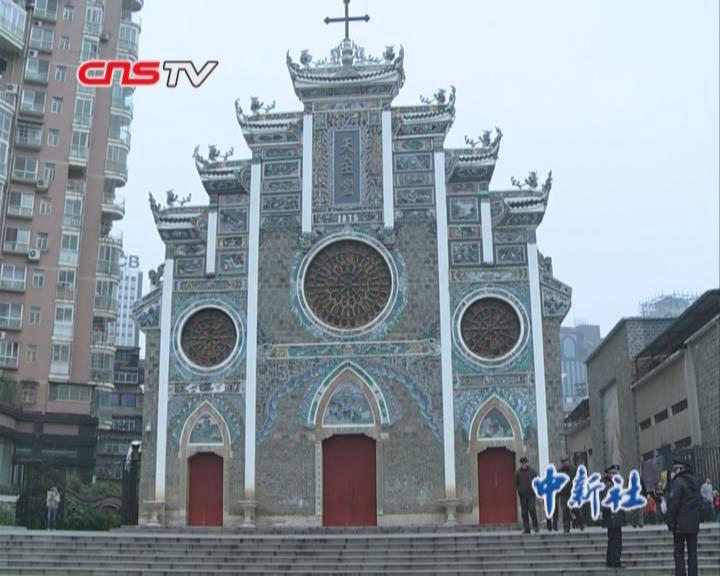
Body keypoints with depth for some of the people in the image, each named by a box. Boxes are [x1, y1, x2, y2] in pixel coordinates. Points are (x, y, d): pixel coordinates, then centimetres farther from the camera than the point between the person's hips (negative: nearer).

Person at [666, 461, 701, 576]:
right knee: (692, 552, 9)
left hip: (680, 524, -7)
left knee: (679, 553, 0)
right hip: (694, 524, 7)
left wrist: (670, 522, -12)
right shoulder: (694, 482, 12)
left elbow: (673, 503, -16)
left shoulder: (678, 482, -12)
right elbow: (697, 502, 16)